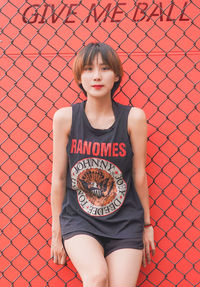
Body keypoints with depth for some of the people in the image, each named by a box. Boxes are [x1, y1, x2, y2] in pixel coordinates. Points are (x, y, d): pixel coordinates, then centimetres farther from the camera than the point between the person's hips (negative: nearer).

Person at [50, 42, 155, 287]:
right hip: (78, 220, -1)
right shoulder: (65, 117, -5)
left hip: (125, 223, 1)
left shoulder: (133, 117, -5)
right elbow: (58, 178, 1)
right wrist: (56, 232, 6)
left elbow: (139, 174, 2)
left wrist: (147, 224, 10)